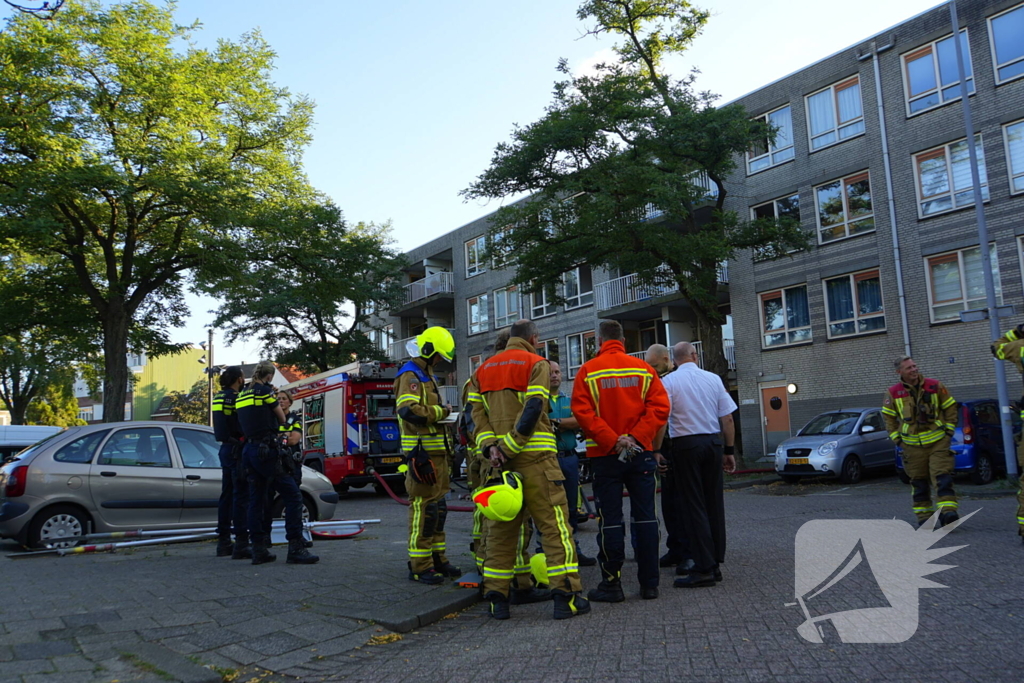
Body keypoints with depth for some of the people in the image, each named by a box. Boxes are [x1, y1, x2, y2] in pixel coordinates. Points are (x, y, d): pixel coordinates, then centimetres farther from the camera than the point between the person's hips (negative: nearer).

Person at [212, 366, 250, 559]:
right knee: (241, 496, -7)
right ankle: (241, 544, -8)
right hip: (237, 450, -9)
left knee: (227, 496, 14)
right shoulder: (235, 397, -13)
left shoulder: (219, 397, 14)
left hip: (226, 449, 9)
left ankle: (223, 542, 20)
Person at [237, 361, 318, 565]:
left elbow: (244, 423, 18)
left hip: (249, 449, 8)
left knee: (257, 500, 11)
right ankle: (295, 548, -9)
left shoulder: (241, 395, 15)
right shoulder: (266, 391, -7)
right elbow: (282, 419, 2)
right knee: (292, 495, -5)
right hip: (267, 450, -8)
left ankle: (259, 549, 14)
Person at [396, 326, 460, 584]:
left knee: (437, 508, 15)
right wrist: (440, 411, -16)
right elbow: (408, 410, -26)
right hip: (422, 454, -10)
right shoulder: (410, 375, -11)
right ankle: (419, 566, 0)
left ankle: (437, 559, 25)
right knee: (424, 508, -7)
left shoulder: (427, 376, 22)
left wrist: (442, 413, 6)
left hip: (436, 453, 10)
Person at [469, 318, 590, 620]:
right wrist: (509, 448, -14)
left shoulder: (483, 370, 18)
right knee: (554, 523, -3)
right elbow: (532, 410, -13)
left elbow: (477, 412, 6)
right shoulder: (536, 363, 0)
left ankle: (497, 596, 13)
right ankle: (566, 596, -5)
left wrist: (490, 446, -5)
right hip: (535, 456, -6)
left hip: (499, 459, 6)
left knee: (501, 526, 11)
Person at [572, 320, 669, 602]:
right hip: (641, 452, 2)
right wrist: (635, 437, -9)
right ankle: (649, 583, 13)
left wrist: (611, 440, -13)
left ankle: (612, 584, 9)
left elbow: (583, 412, -11)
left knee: (610, 520, 3)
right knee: (645, 517, 8)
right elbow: (659, 406, -5)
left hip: (605, 455, -2)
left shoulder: (588, 370, -2)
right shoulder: (643, 368, 4)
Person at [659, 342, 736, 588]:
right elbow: (728, 419, 5)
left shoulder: (669, 382, -5)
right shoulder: (713, 379, 5)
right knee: (714, 502, 11)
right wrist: (729, 450, 12)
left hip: (686, 445, -4)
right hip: (714, 443, 4)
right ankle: (715, 563, 18)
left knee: (692, 505, -1)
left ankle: (704, 568, -2)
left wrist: (656, 451, -5)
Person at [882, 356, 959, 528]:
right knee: (919, 482, 8)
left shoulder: (935, 386, -1)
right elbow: (889, 417, 9)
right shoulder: (893, 393, -1)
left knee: (943, 477, -12)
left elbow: (950, 408, 8)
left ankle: (947, 512, -13)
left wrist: (949, 430, 3)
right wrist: (897, 439, 3)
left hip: (939, 442, -1)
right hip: (913, 446, 1)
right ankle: (923, 517, 18)